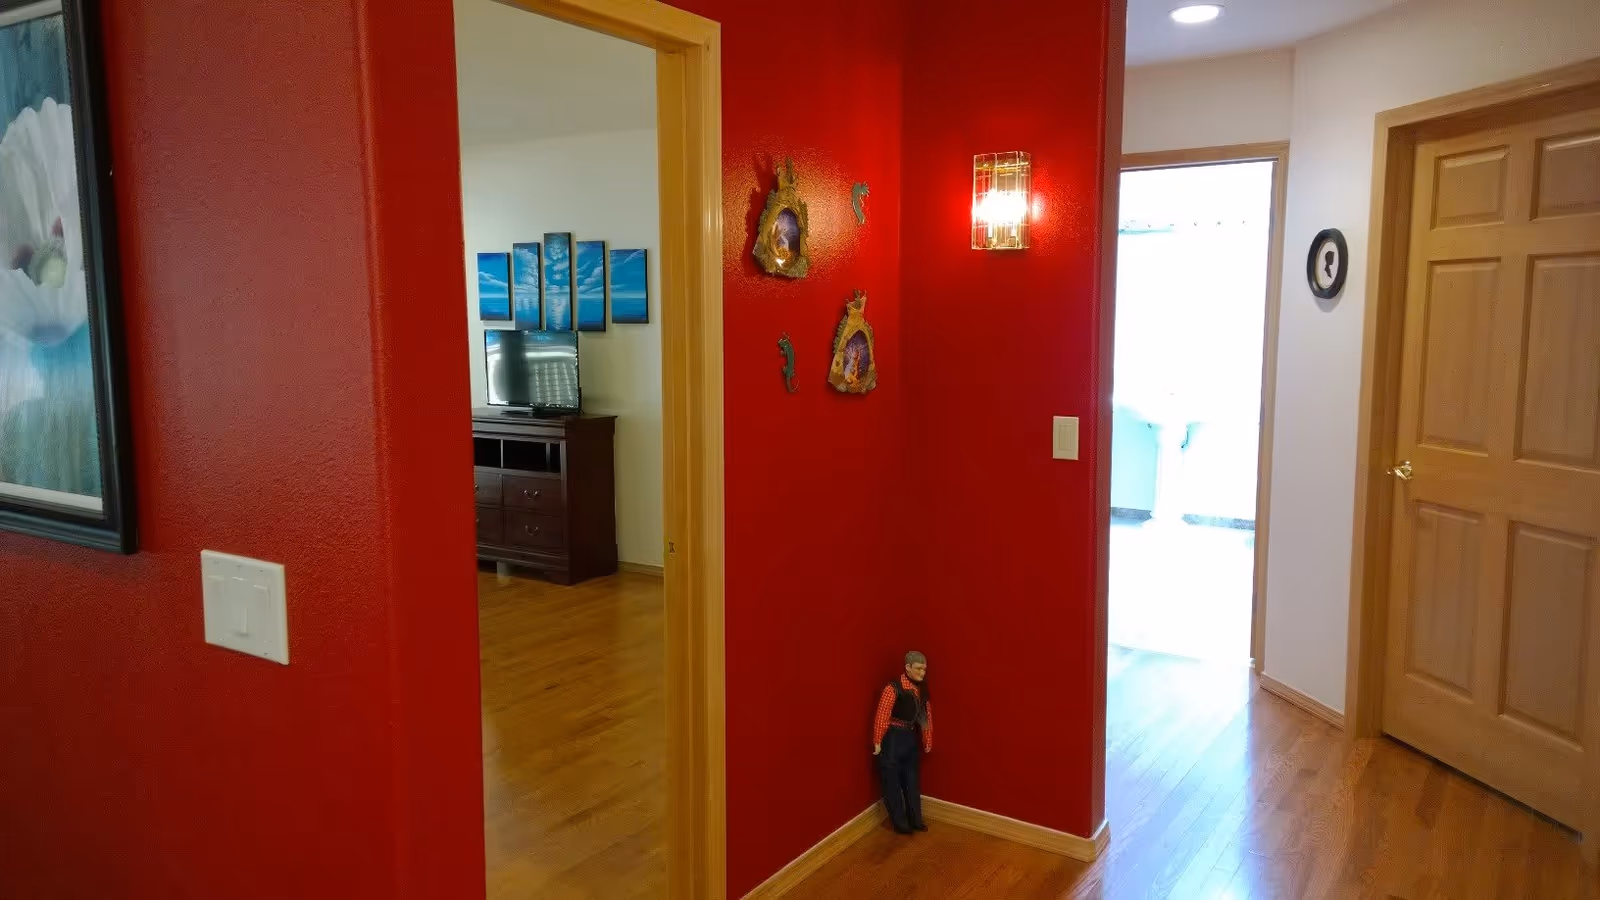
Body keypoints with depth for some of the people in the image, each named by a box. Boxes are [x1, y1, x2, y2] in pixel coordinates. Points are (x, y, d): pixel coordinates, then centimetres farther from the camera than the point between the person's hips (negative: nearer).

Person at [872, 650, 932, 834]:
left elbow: (927, 715, 10)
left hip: (911, 738, 7)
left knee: (912, 781, 17)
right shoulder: (893, 688, -19)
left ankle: (915, 820, 30)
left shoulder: (921, 689, 2)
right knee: (892, 783, 4)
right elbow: (881, 717, -17)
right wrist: (878, 743, -14)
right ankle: (900, 823, 17)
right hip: (893, 739, -7)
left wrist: (928, 742, 14)